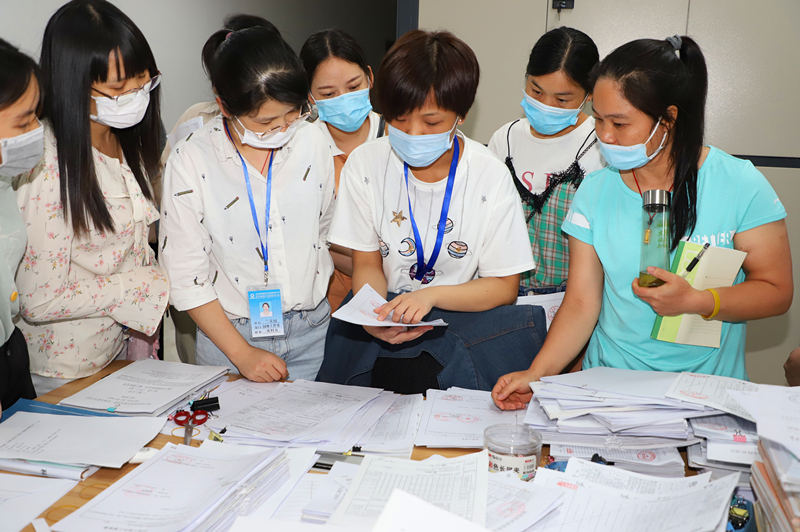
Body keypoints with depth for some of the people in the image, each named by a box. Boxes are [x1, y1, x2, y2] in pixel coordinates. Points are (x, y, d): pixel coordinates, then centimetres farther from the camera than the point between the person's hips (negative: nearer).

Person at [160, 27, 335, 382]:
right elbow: (186, 275, -10)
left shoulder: (312, 142, -3)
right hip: (228, 334, -2)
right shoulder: (190, 161, -12)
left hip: (313, 330, 3)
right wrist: (242, 353, -12)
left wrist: (338, 314, 5)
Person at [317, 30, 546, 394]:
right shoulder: (364, 164, -4)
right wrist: (372, 313, -20)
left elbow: (504, 286, -5)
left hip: (464, 319, -1)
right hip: (388, 314, 2)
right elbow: (367, 262, 3)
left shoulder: (490, 176, -10)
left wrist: (432, 295, -23)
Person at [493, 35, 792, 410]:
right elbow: (581, 301, -1)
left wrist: (696, 301, -19)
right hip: (610, 383, 2)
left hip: (708, 388, -1)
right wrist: (536, 374, -13)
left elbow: (777, 292, -2)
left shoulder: (740, 185, -5)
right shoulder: (595, 192, 0)